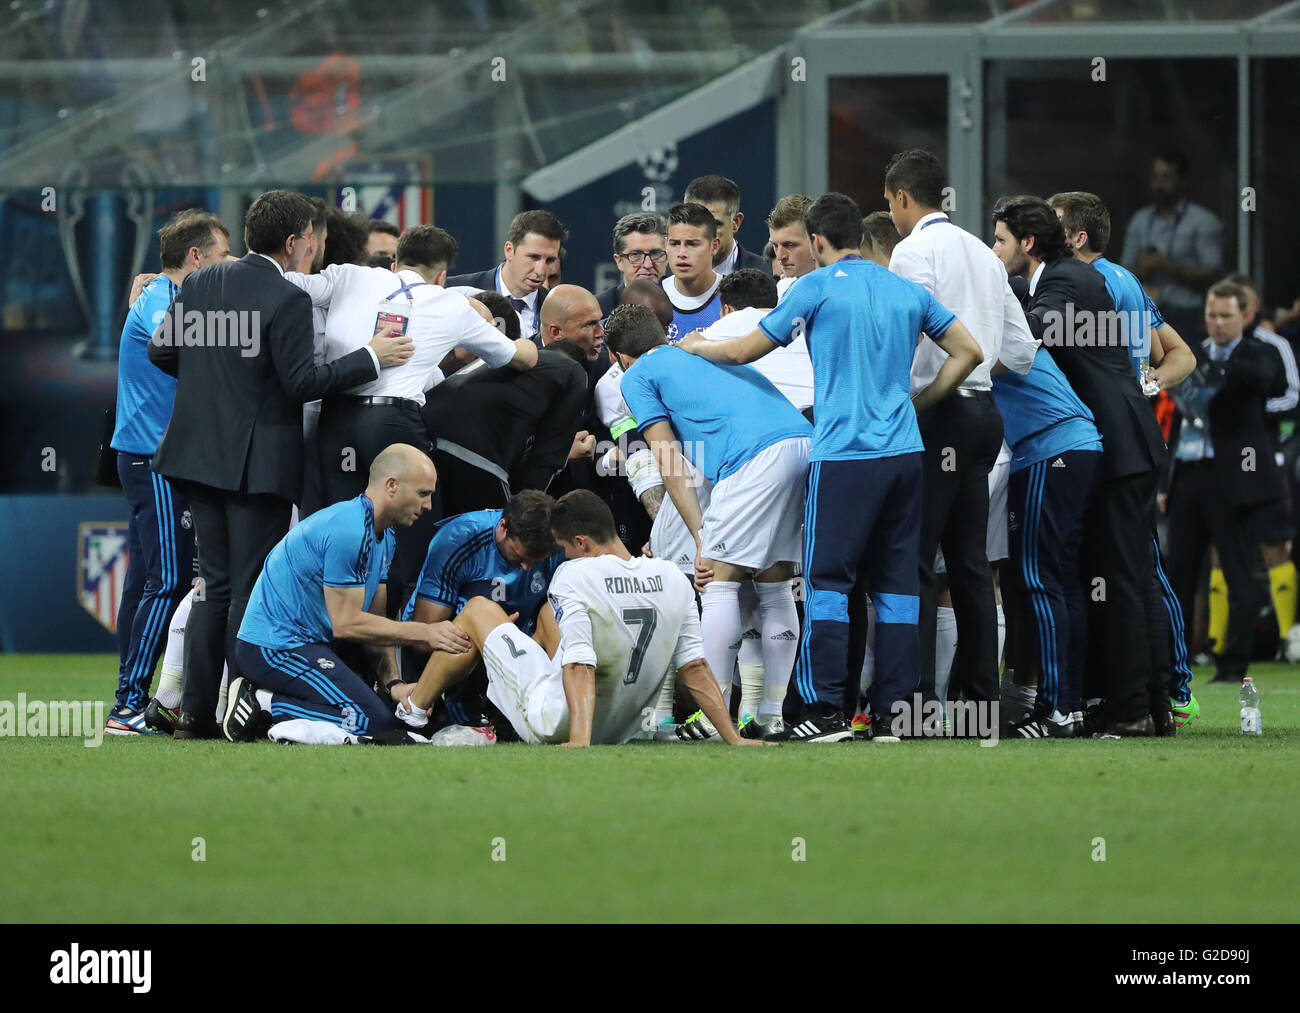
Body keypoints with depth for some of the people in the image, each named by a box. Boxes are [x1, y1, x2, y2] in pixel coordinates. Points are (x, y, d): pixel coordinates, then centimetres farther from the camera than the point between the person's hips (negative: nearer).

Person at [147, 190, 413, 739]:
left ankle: (196, 711, 12)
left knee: (215, 584, 13)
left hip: (201, 449, 7)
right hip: (258, 461, -7)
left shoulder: (200, 283, 5)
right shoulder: (288, 300, -15)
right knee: (252, 588, -1)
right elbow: (301, 382, -17)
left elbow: (160, 351, 10)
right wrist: (371, 358, -10)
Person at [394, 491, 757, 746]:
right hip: (625, 727, 6)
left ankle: (413, 708, 33)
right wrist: (733, 739, -3)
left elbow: (580, 666, -29)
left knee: (478, 609, 14)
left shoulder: (574, 575, -20)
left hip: (558, 725, -6)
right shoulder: (674, 579, -4)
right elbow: (695, 668, -6)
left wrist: (579, 742, -36)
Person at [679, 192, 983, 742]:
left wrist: (694, 346, 24)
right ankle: (892, 711, 4)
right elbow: (968, 352, 13)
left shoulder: (818, 287, -2)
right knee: (896, 581, 6)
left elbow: (745, 351, 5)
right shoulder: (907, 290, 12)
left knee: (827, 578, -2)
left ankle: (827, 710, -9)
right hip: (904, 450, 5)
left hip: (843, 454, -5)